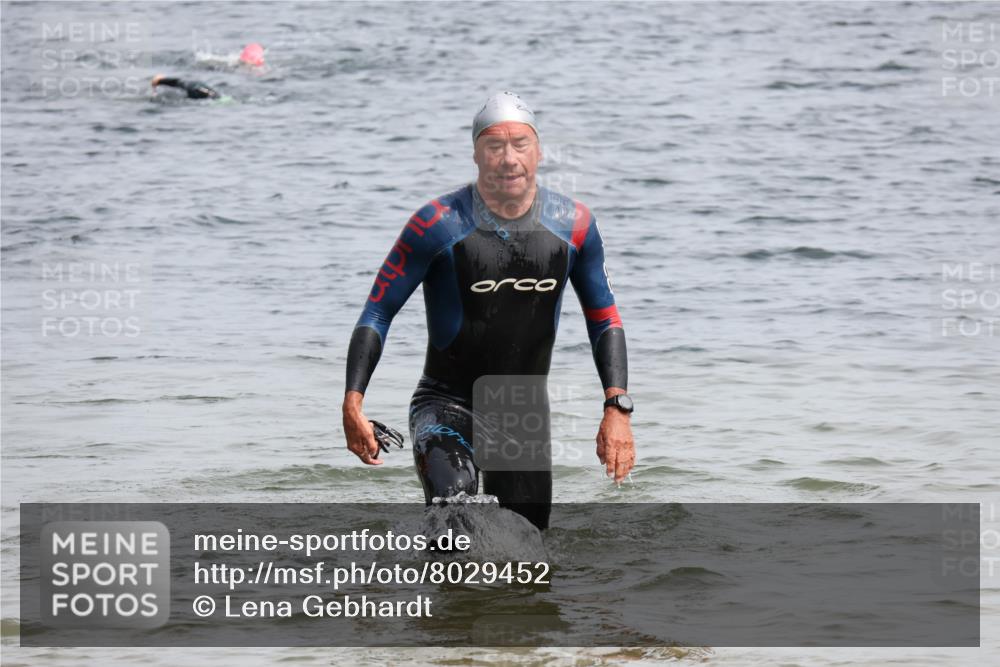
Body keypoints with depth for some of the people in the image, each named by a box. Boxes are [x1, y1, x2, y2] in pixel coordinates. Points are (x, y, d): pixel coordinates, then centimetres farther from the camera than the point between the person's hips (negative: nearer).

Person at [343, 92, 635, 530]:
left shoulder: (573, 226, -2)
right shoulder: (439, 225, -13)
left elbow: (604, 321, 9)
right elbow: (377, 313, -8)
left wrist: (618, 409, -3)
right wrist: (353, 403, -21)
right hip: (445, 407, -4)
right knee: (455, 498, -34)